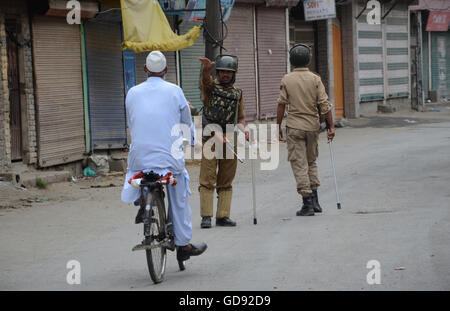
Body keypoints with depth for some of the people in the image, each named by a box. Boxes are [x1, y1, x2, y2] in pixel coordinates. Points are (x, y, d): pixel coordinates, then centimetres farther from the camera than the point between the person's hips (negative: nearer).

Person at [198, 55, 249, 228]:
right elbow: (205, 79, -19)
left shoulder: (237, 93, 18)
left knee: (226, 181, 5)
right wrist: (206, 68, -42)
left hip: (229, 141, 4)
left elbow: (241, 118, 21)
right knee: (207, 180, -6)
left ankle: (223, 216, 8)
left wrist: (244, 129, -1)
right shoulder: (211, 86, 5)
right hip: (211, 138, -4)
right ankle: (206, 216, -6)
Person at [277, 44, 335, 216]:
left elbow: (281, 105, -5)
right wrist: (331, 126, -2)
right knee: (311, 162, 19)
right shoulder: (315, 79, -2)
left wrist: (278, 126, 4)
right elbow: (324, 104, -6)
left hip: (294, 127, -2)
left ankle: (308, 203, -6)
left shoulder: (286, 80, -5)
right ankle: (314, 200, 15)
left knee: (299, 164, 0)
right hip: (313, 126, 2)